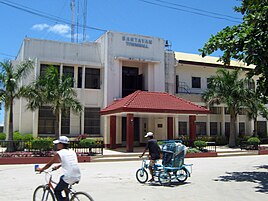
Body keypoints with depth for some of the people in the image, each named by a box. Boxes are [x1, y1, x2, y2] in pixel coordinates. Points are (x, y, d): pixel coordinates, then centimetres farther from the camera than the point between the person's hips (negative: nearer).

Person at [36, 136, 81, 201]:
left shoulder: (59, 153, -3)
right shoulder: (72, 151, 14)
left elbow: (49, 164, 8)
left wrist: (41, 169, 24)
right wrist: (58, 166, 41)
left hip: (69, 178, -7)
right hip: (77, 177, 7)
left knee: (57, 191, 14)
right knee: (62, 178, 33)